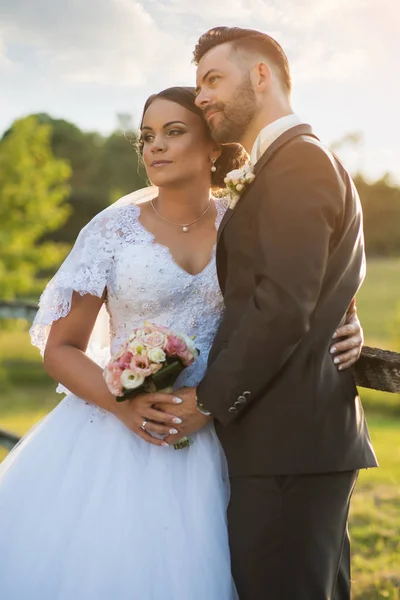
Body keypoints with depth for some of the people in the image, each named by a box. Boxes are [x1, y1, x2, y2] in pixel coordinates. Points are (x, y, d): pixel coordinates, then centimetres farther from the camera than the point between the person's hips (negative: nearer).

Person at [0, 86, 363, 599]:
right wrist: (123, 403, -18)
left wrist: (347, 331, -11)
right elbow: (59, 349, -1)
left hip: (206, 446, 2)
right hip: (116, 435, -1)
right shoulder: (115, 228, -3)